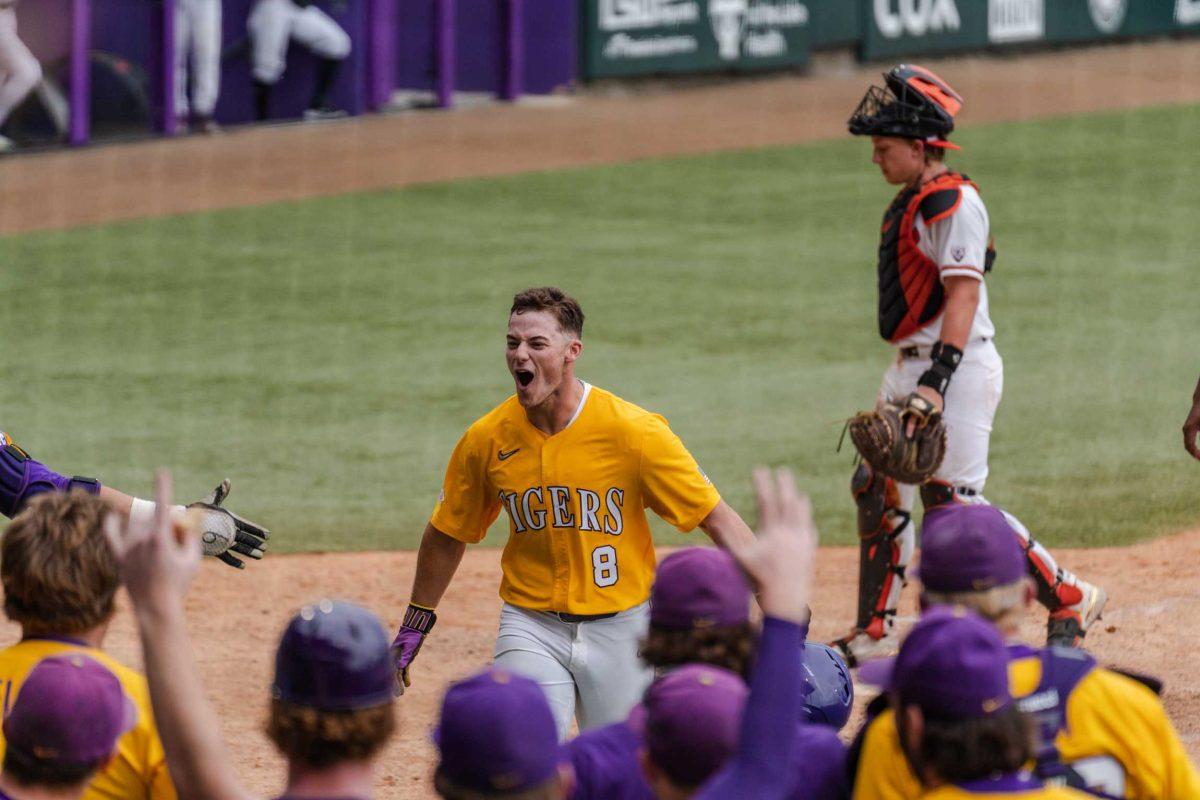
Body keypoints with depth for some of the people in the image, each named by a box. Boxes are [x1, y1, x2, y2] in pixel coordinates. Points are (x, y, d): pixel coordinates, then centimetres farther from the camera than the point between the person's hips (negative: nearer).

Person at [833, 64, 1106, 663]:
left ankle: (1071, 600, -3)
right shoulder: (910, 203, 15)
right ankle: (873, 634, 20)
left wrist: (937, 382, -31)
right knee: (877, 491, 11)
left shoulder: (953, 202, -15)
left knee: (950, 505, -12)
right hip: (912, 367, 10)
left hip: (958, 366, -10)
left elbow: (963, 296, -23)